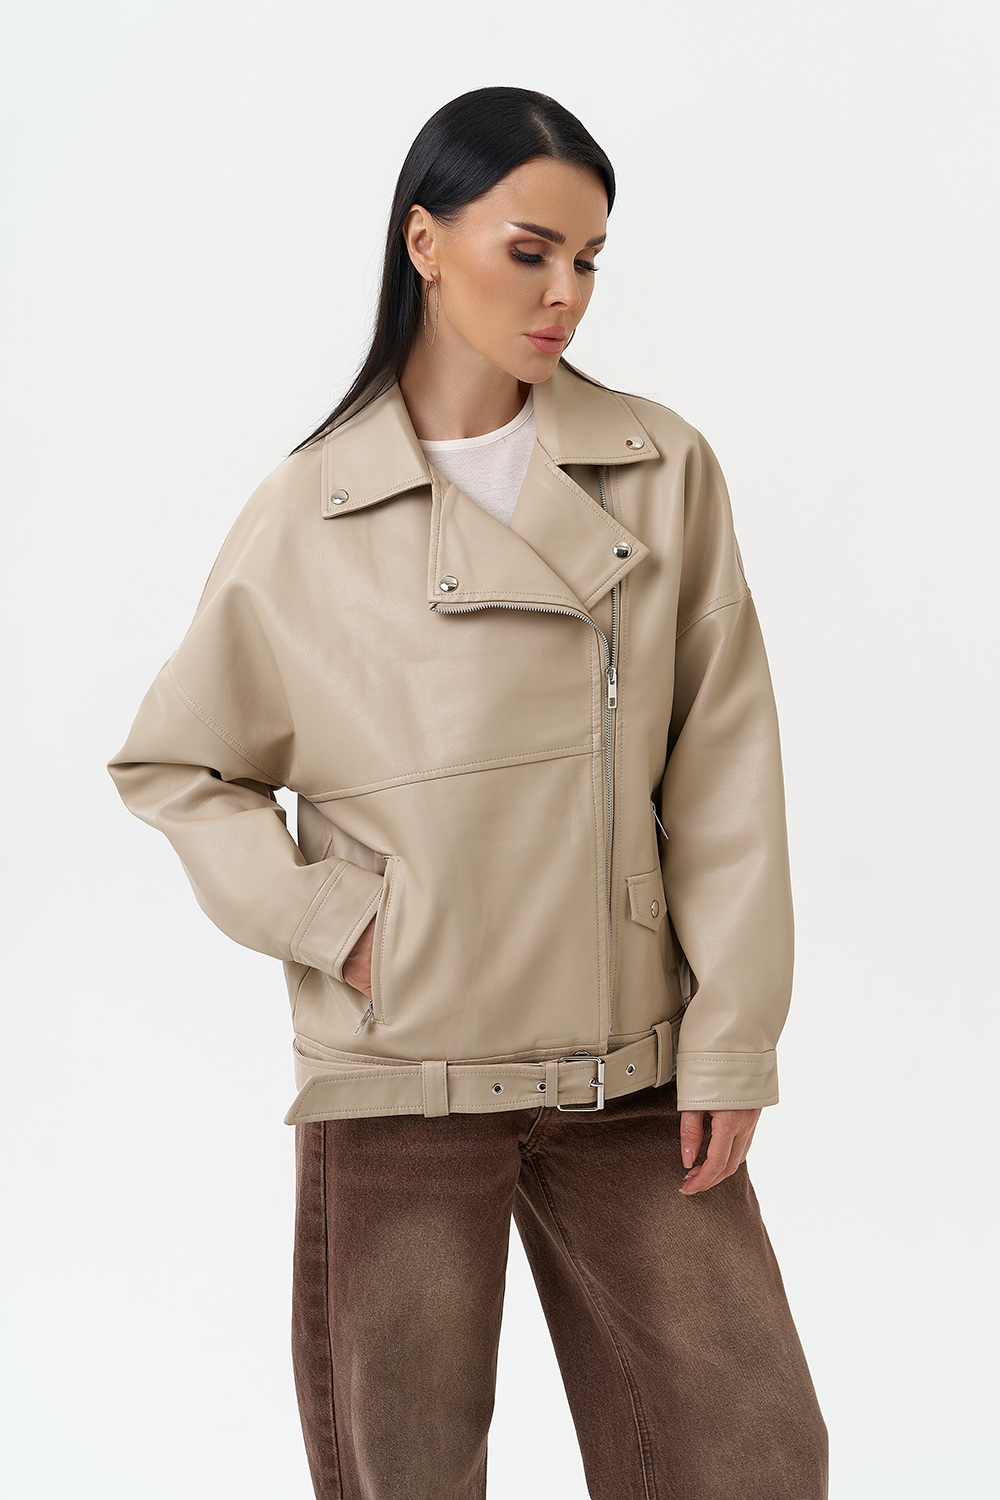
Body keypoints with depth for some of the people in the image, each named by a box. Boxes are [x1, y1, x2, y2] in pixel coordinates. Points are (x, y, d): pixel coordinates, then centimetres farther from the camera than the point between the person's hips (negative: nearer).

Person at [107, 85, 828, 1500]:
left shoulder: (664, 472, 0)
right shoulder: (311, 513, -3)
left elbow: (725, 772, 0)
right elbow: (172, 765, 6)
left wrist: (730, 1041, -3)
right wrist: (329, 922, -7)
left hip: (627, 1060, 2)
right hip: (399, 1068, -1)